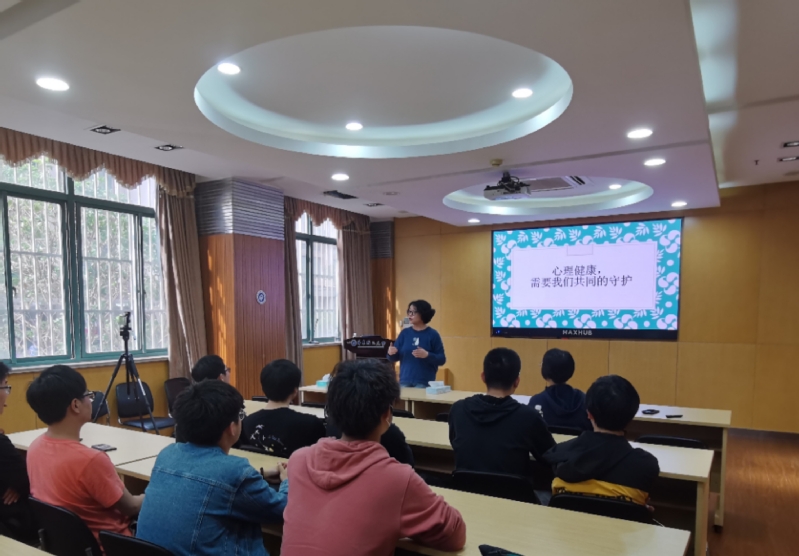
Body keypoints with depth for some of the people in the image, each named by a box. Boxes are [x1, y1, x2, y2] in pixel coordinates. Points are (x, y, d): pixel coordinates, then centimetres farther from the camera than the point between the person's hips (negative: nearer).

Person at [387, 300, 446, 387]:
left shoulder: (432, 334, -3)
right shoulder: (404, 333, 7)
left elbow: (442, 360, -5)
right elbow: (395, 358, 9)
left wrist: (427, 355, -22)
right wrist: (391, 353, -14)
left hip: (425, 383, -3)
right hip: (405, 381, 3)